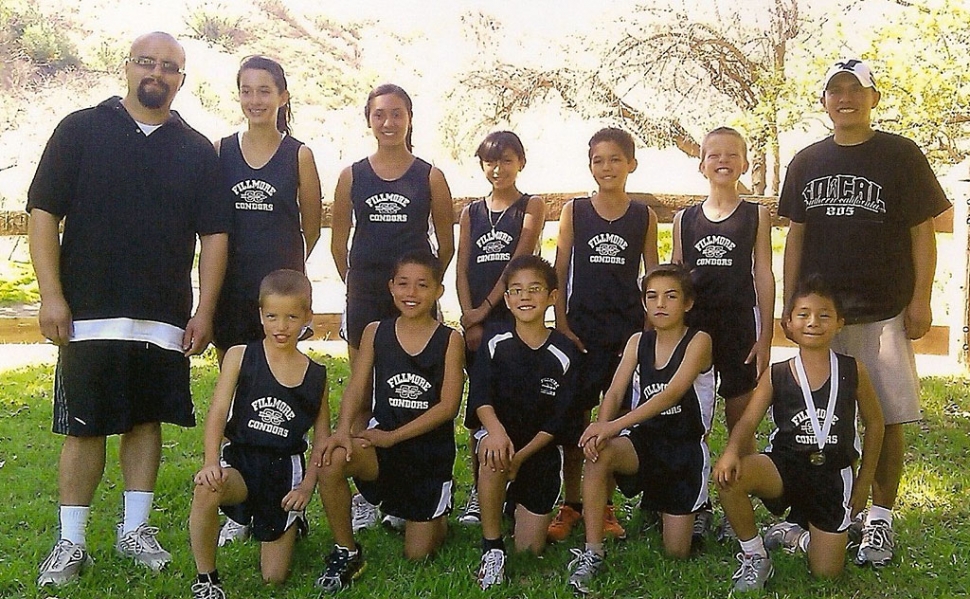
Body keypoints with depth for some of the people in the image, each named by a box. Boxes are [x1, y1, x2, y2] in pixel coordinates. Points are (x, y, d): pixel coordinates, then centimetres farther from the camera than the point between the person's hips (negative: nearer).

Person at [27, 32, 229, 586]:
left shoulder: (197, 150, 7)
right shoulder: (81, 130, 2)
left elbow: (214, 235, 6)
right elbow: (44, 213, -1)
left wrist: (205, 311, -1)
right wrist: (52, 295, -8)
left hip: (166, 320, 2)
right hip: (89, 315, -2)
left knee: (147, 421, 9)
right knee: (84, 428, 3)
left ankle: (136, 528, 23)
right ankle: (71, 541, 16)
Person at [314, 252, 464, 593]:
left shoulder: (449, 340, -5)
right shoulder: (375, 333, 0)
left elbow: (448, 405, -11)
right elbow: (356, 389, -6)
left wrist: (393, 436, -17)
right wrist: (343, 430, -26)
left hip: (432, 449, -1)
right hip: (382, 441, 1)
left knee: (417, 554, 3)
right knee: (330, 460, -33)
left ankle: (436, 514, 41)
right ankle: (346, 553, -10)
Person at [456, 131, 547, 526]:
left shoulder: (532, 207, 4)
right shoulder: (471, 212, 14)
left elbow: (519, 262, -7)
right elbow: (462, 270, 8)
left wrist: (486, 308, -11)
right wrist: (469, 319, -5)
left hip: (516, 317, -3)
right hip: (477, 321, 3)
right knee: (478, 407, 5)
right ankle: (478, 492, 14)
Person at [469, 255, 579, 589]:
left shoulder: (564, 354, -6)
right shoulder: (495, 346, -5)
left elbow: (560, 418, -8)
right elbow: (481, 398, -17)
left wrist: (521, 455, -18)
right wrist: (496, 430, -39)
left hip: (541, 448, 1)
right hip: (500, 433, -1)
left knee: (530, 549, 0)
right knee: (492, 457, -39)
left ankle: (523, 505, 36)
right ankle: (492, 548, -22)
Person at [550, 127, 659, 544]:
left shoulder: (644, 216, 4)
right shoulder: (574, 211, 3)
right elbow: (559, 274, 2)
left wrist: (650, 329, 1)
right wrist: (562, 326, -5)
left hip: (628, 328, 1)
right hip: (581, 328, 0)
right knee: (574, 418, 3)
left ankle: (605, 505, 19)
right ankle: (571, 505, 15)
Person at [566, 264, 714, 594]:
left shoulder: (698, 341, -11)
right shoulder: (638, 342, 3)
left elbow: (670, 394, -25)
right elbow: (614, 392, -8)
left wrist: (614, 425, -37)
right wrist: (601, 426, -32)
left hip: (686, 448, -2)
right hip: (643, 442, 3)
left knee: (676, 552, -2)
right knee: (598, 451, -33)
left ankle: (692, 513, 35)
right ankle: (592, 552, -22)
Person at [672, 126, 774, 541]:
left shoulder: (756, 215, 4)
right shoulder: (684, 219, 9)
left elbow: (763, 275, 1)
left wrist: (765, 336, -4)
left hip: (739, 324, -2)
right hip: (693, 325, 2)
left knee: (740, 422, 4)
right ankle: (697, 506, 16)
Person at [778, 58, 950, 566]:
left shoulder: (900, 155, 0)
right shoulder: (806, 162, 10)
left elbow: (922, 232, -1)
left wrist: (921, 300, -7)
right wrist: (789, 304, 8)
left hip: (884, 313, -3)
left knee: (886, 419, 0)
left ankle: (880, 519, 13)